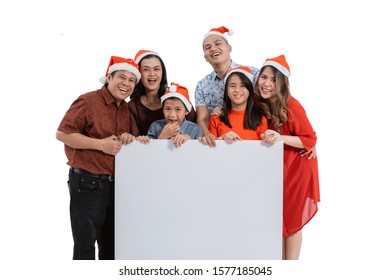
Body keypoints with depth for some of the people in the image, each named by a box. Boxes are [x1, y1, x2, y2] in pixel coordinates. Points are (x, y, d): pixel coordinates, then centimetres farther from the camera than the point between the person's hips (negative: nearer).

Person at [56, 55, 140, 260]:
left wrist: (128, 138, -3)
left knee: (110, 242, 17)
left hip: (115, 183, 7)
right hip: (87, 182, -7)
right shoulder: (88, 101, -12)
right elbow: (62, 133, -17)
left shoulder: (127, 109, 11)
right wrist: (101, 144, -19)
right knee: (85, 242, 1)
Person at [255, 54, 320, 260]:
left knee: (290, 219, 3)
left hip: (295, 167, -6)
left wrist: (281, 138, -35)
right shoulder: (259, 103, -7)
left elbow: (311, 139, -20)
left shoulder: (291, 106, -26)